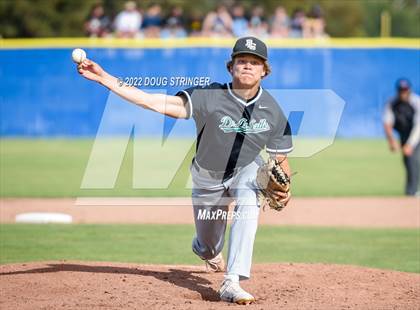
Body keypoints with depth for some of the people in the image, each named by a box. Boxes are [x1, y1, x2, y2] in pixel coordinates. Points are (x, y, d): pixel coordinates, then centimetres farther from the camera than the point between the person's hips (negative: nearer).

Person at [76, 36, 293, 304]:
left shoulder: (272, 111, -17)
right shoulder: (210, 97, -27)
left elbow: (281, 158, -2)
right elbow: (158, 102, -36)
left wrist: (283, 188, -20)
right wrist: (106, 79, -44)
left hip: (246, 170, 0)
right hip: (208, 179, 0)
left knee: (248, 205, -35)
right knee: (208, 247, 15)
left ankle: (231, 284, -36)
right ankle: (207, 250, 58)